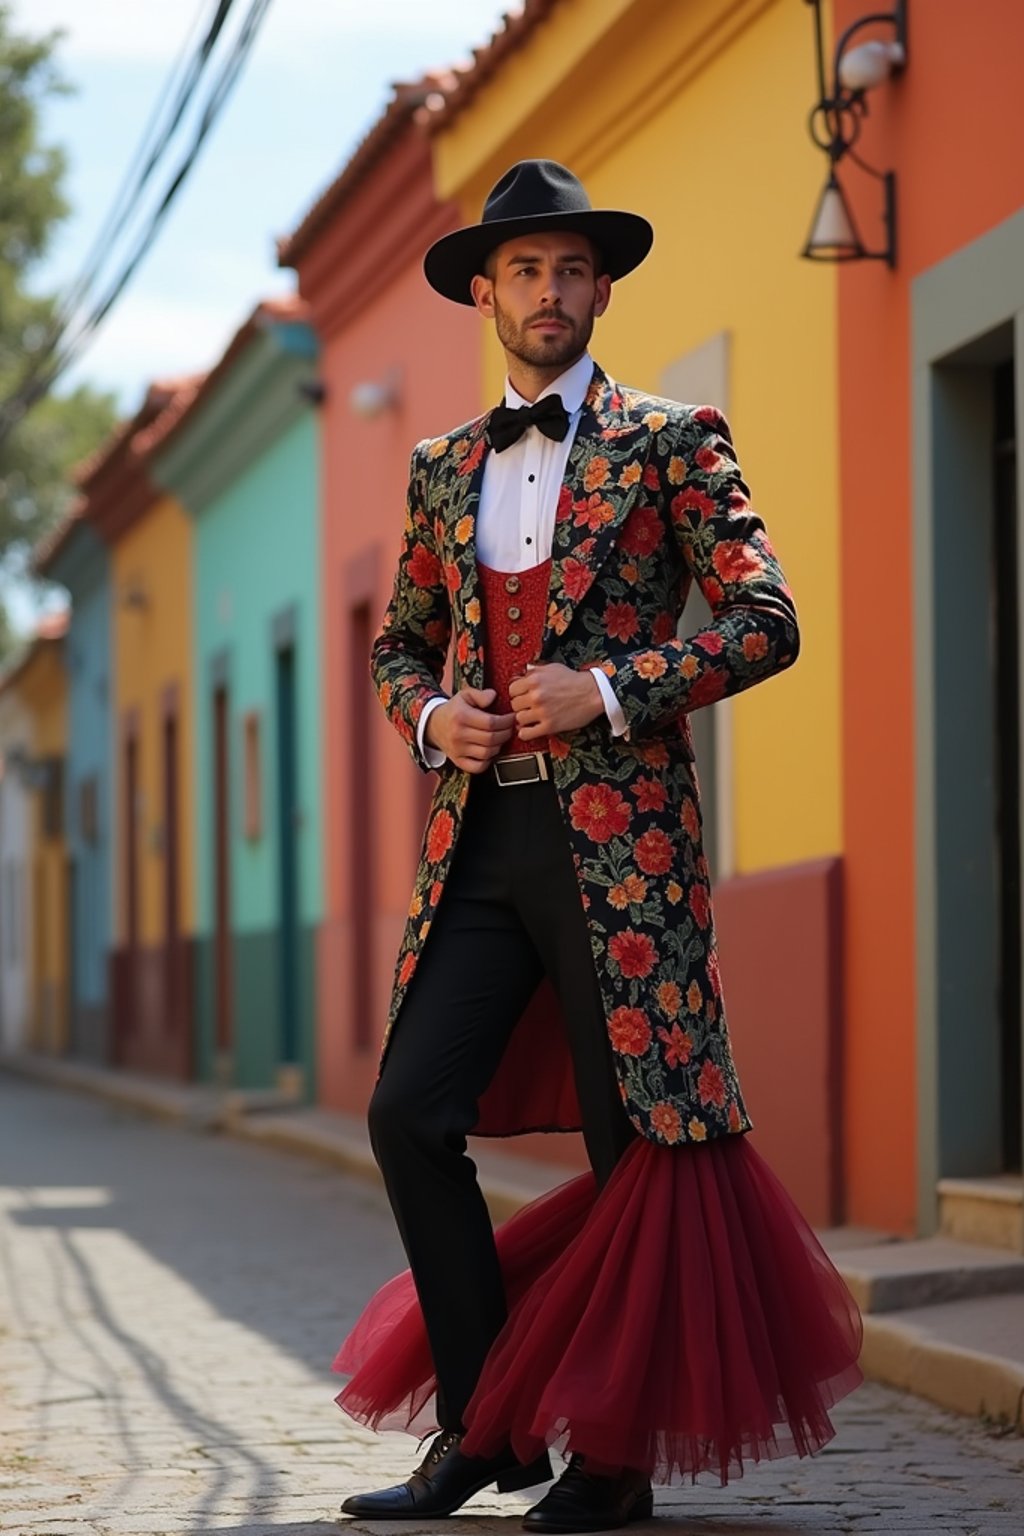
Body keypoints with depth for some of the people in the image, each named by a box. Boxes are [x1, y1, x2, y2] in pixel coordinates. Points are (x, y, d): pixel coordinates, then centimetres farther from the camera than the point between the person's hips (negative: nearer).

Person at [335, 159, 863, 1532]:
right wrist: (431, 715, 3)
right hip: (479, 840, 5)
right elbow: (400, 641, 25)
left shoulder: (671, 443, 2)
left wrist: (612, 691, -14)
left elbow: (766, 620, -5)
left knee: (634, 1142, -1)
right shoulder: (444, 470, 17)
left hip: (619, 838, -4)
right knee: (411, 1113, -6)